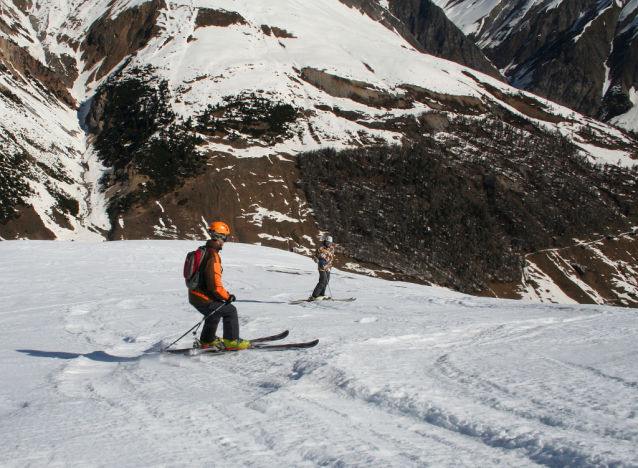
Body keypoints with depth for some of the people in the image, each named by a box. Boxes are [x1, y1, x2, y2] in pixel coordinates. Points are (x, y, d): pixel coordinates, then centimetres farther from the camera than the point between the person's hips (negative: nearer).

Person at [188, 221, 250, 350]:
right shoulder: (212, 256, -22)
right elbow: (214, 285, -25)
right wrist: (227, 297, -12)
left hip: (195, 295, 10)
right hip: (204, 300, -10)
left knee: (215, 312, 31)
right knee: (230, 311, 2)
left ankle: (207, 340, 44)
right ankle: (232, 341, 4)